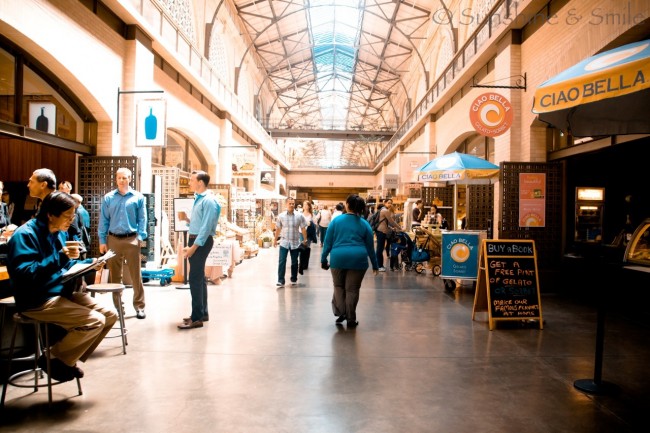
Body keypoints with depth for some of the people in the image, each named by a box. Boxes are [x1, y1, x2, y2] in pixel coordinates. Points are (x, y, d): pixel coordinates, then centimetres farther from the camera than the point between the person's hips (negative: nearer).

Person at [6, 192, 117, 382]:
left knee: (110, 315, -1)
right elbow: (25, 275, -26)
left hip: (63, 293, 9)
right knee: (95, 321, -23)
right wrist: (60, 257, -31)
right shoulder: (25, 235, -17)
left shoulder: (59, 233, 9)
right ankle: (54, 359, 2)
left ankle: (69, 359, 12)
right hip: (37, 301, -9)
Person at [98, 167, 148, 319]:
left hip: (131, 240, -2)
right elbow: (103, 220, 6)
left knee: (136, 274, 1)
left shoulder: (138, 197, 2)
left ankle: (139, 306, 8)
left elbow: (142, 219, 1)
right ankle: (117, 306, 20)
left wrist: (140, 237, -10)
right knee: (114, 275, 9)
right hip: (113, 240, 2)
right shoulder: (108, 198, 7)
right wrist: (102, 241, 1)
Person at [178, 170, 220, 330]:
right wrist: (190, 244, 16)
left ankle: (197, 318, -2)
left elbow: (206, 227, -21)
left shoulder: (209, 201, -16)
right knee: (199, 277, 15)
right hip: (195, 240, 10)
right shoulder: (198, 198, 14)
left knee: (195, 278, -8)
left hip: (202, 242, -10)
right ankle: (202, 313, 26)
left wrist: (194, 246, -22)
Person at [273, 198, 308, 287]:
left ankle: (294, 279, 26)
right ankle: (280, 281, -4)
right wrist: (275, 240, 9)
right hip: (284, 242, 0)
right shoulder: (281, 216, -2)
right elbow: (278, 229, 6)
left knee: (294, 262, 11)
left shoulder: (299, 216, -4)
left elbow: (303, 229, 2)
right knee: (281, 261, -7)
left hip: (295, 242, 0)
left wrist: (305, 240, 1)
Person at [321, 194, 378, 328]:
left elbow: (328, 242, 5)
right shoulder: (364, 224, 7)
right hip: (358, 259, 0)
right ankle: (351, 319, 12)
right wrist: (375, 265, 19)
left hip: (338, 258, 0)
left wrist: (323, 259, 12)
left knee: (339, 286, 19)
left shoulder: (336, 220, 5)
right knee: (352, 289, 8)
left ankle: (341, 312, 10)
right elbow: (370, 246, 11)